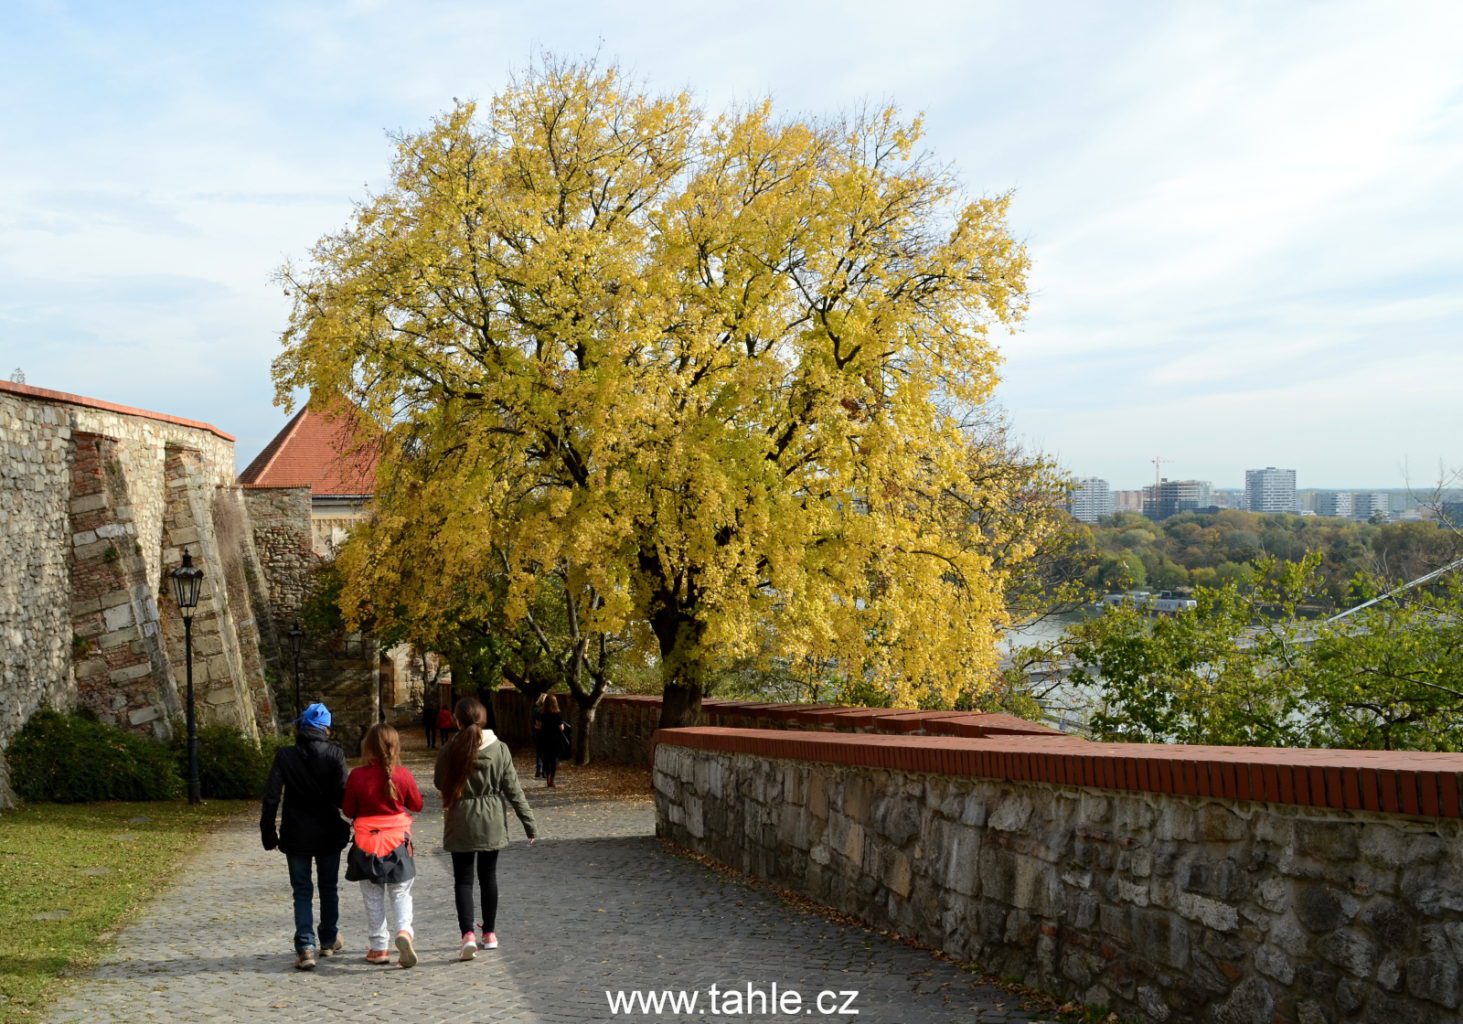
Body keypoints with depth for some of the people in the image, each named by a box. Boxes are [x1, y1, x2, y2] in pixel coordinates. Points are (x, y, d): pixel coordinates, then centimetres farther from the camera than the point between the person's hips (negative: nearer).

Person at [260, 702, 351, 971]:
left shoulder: (284, 756, -6)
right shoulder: (334, 755, -8)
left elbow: (271, 797, -7)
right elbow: (343, 795, -12)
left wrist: (268, 832, 0)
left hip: (296, 835, -1)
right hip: (328, 834, 1)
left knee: (302, 892, 5)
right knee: (328, 888, 18)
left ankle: (305, 948, -6)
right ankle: (329, 940, 31)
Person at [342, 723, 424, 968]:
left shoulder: (357, 776, -12)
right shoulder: (402, 774, -10)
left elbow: (348, 810, -2)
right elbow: (417, 805, 2)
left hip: (366, 842, 0)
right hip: (398, 841, 0)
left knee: (373, 898, 11)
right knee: (400, 893, 11)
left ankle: (377, 948, 14)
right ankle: (404, 930, -13)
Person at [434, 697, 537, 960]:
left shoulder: (449, 751, -12)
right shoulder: (499, 749, -8)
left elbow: (439, 783, 2)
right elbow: (513, 790, -5)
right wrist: (530, 823, 1)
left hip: (460, 823, -2)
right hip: (491, 822, 2)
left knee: (463, 879, 5)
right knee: (488, 876, 16)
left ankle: (468, 934, -11)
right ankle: (489, 933, 25)